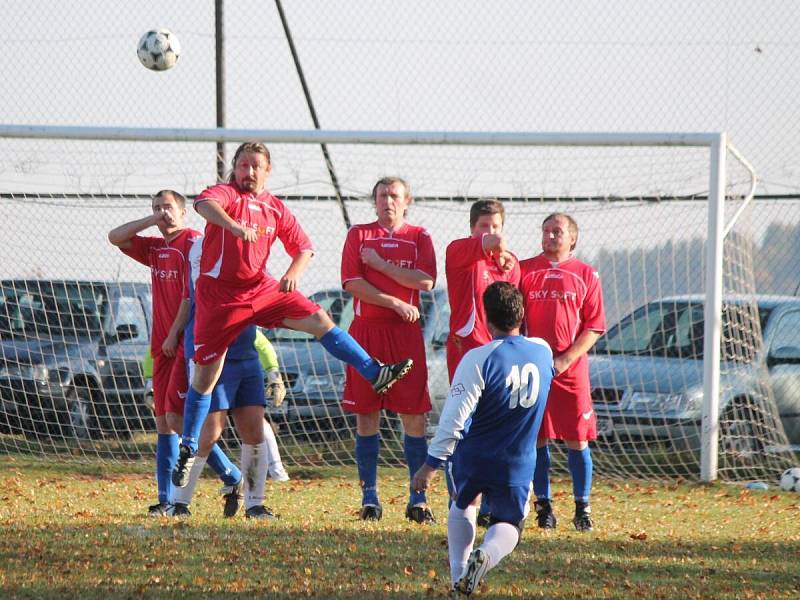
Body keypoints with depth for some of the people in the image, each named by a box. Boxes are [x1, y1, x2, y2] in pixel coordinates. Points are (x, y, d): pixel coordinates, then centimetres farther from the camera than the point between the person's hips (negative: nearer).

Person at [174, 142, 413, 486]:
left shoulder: (275, 209, 9)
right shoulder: (225, 193, -7)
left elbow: (304, 248, 13)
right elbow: (204, 204, -31)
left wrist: (294, 272, -9)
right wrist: (234, 225, -51)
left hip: (260, 289, 4)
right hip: (219, 294, -4)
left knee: (319, 320, -10)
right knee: (205, 374, 0)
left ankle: (376, 375, -8)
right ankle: (188, 448, 11)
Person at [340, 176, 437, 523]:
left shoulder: (419, 237, 9)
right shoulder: (358, 235, 8)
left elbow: (426, 281, -7)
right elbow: (352, 282, -4)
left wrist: (380, 263, -8)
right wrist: (395, 303, -11)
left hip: (406, 333, 0)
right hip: (366, 331, 0)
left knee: (414, 415, -3)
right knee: (366, 415, 0)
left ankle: (417, 499, 1)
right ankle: (369, 497, 6)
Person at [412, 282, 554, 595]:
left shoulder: (478, 359, -18)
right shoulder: (543, 351, -4)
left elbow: (453, 420, -20)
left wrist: (431, 463, -15)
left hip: (471, 461, -1)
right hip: (518, 468, 1)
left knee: (463, 505, 29)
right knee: (508, 523, 18)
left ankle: (459, 573, 15)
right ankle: (487, 554, -16)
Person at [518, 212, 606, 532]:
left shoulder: (585, 274, 6)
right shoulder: (524, 270, 8)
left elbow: (593, 328, 2)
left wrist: (565, 360, -9)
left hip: (572, 368, -1)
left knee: (577, 440, -1)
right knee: (537, 438, 1)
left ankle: (582, 507, 8)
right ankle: (543, 505, 9)